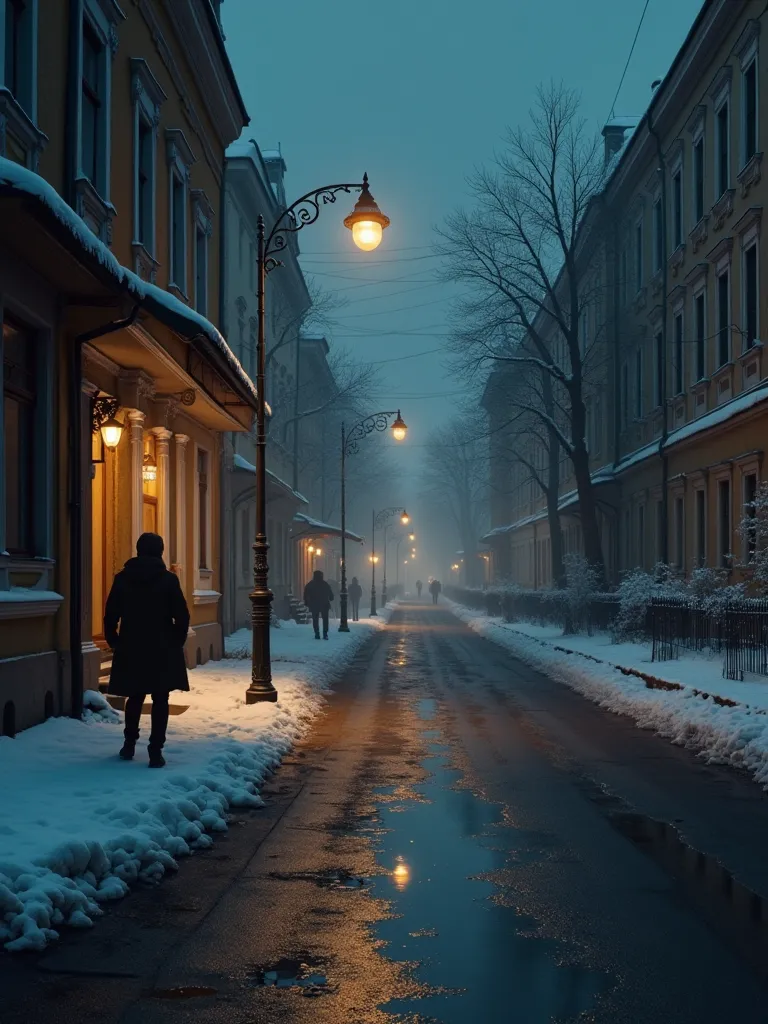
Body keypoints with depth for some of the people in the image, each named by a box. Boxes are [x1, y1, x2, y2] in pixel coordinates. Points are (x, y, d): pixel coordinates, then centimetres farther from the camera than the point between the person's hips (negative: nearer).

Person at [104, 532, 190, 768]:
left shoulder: (122, 578, 1)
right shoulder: (168, 579, -6)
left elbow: (110, 615, 1)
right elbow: (182, 616, -7)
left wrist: (114, 641, 14)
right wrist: (177, 642, 7)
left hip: (131, 649, 3)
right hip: (163, 650, -3)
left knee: (135, 696, 17)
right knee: (160, 700, 2)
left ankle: (129, 744, 23)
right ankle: (156, 750, -2)